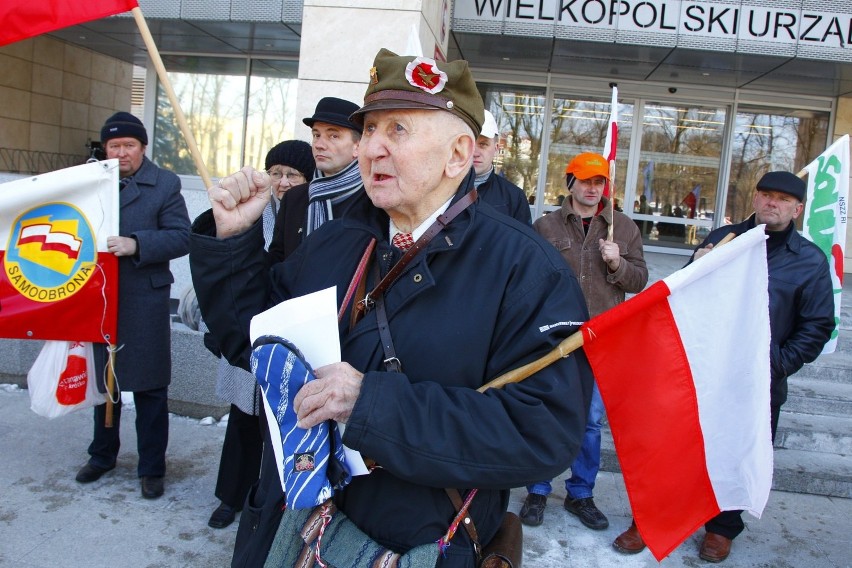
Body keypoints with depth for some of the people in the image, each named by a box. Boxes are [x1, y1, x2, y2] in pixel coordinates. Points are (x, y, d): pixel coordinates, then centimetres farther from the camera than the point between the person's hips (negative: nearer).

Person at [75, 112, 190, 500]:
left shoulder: (164, 184, -2)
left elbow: (181, 237, -10)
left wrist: (136, 243, -22)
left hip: (144, 303, -4)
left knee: (149, 388, 4)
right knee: (103, 381, 18)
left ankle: (152, 468, 18)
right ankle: (102, 455, 36)